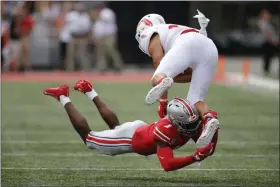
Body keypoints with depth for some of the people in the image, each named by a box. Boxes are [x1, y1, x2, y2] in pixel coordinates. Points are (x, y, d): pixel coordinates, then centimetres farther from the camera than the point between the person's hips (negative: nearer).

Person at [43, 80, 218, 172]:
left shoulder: (189, 124, -24)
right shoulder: (165, 130, -45)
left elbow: (208, 150, -18)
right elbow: (168, 165, -54)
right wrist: (196, 157, -62)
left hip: (141, 128, 7)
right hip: (129, 139, -7)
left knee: (115, 125, 38)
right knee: (88, 138, 15)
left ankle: (89, 90, 50)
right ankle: (63, 97, 25)